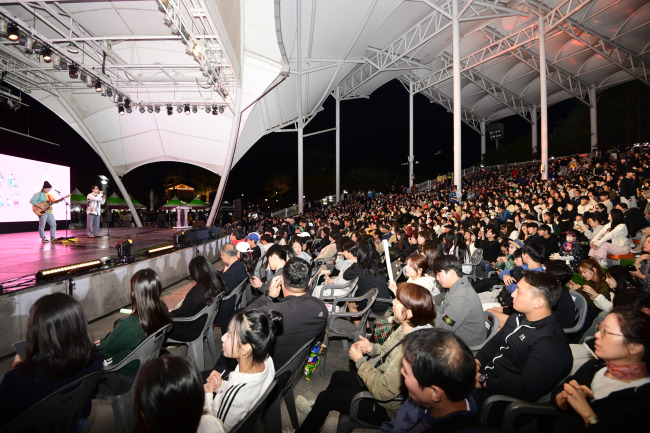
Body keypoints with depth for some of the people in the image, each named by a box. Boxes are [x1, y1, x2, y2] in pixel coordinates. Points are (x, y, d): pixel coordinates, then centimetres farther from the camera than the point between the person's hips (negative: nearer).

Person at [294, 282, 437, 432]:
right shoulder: (408, 328, -11)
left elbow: (383, 391, -34)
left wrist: (360, 361, -23)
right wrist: (373, 348, -9)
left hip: (385, 407, -9)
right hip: (380, 380, 9)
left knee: (326, 397, 3)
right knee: (337, 376, 25)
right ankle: (318, 409, 52)